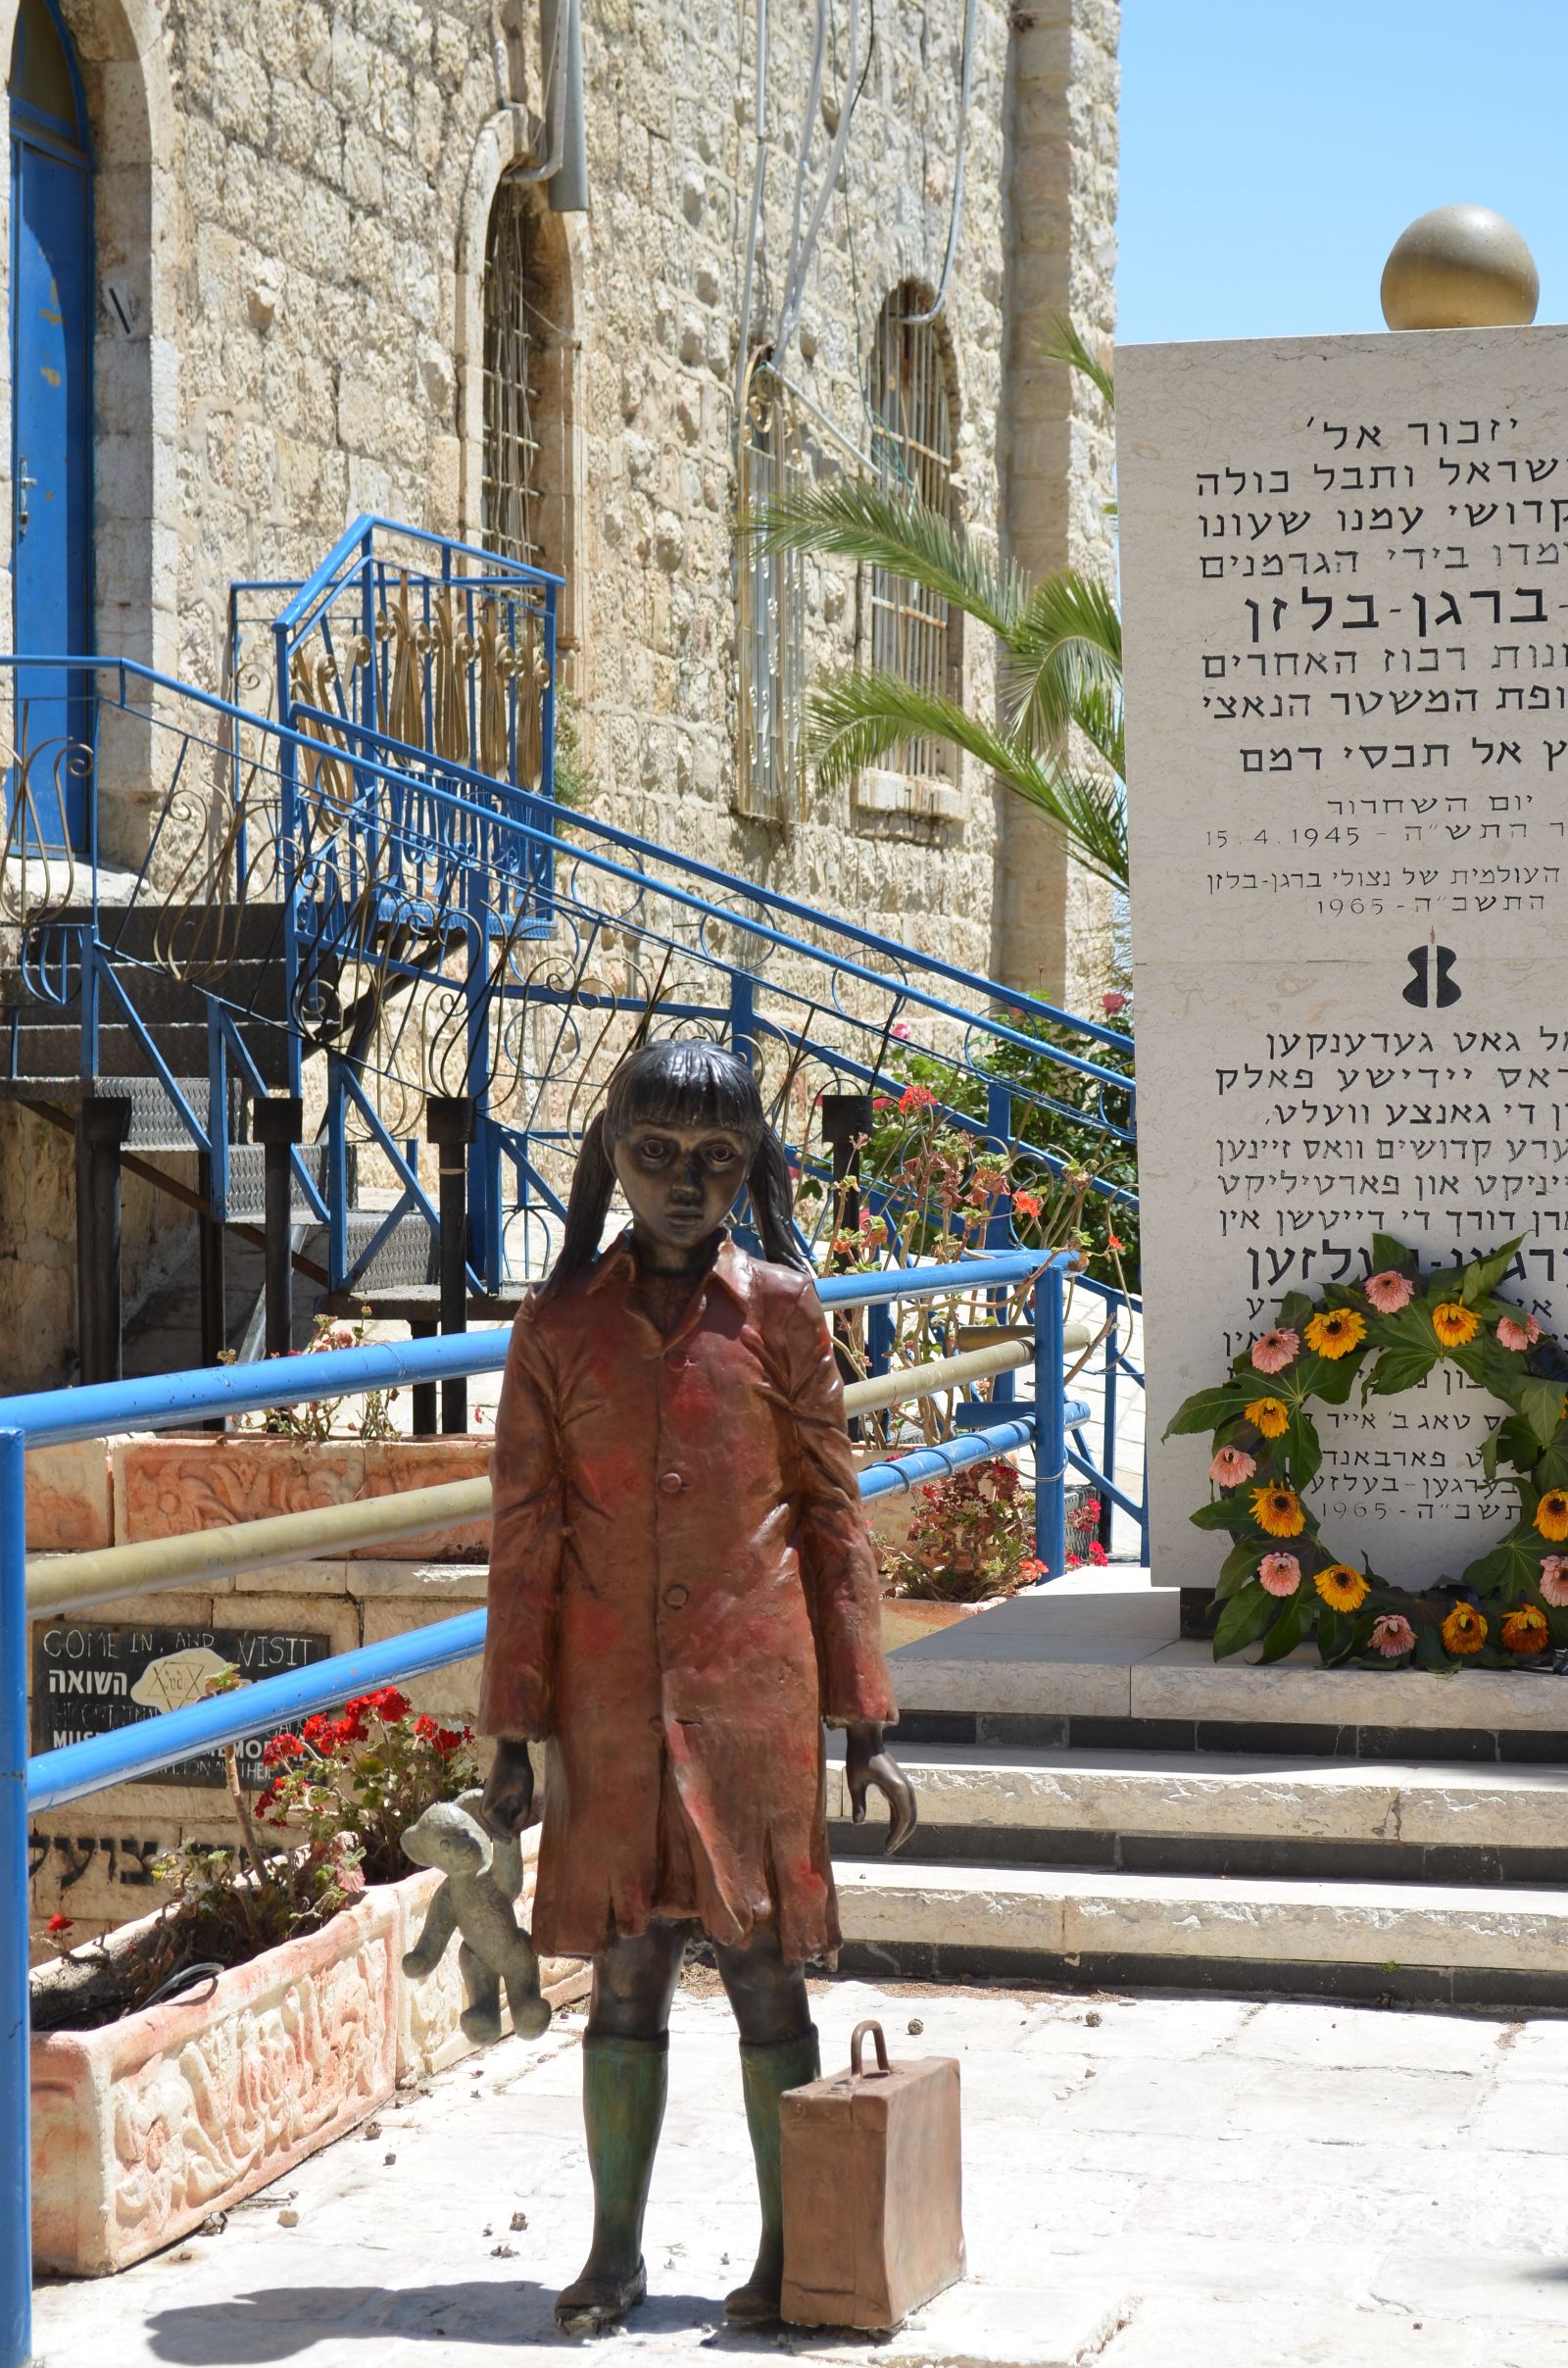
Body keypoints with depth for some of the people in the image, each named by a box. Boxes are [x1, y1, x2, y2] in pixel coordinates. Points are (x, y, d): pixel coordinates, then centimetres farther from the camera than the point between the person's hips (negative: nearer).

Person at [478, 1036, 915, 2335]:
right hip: (611, 1695, 1)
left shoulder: (780, 1310, 1)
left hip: (752, 1688, -1)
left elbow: (834, 1513, 4)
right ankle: (616, 2250, 17)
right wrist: (514, 1728, 0)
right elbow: (526, 1534, 4)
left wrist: (866, 1724, 1)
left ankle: (788, 2248, 15)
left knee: (763, 1964, 4)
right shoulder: (560, 1324, 3)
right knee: (626, 1971, 7)